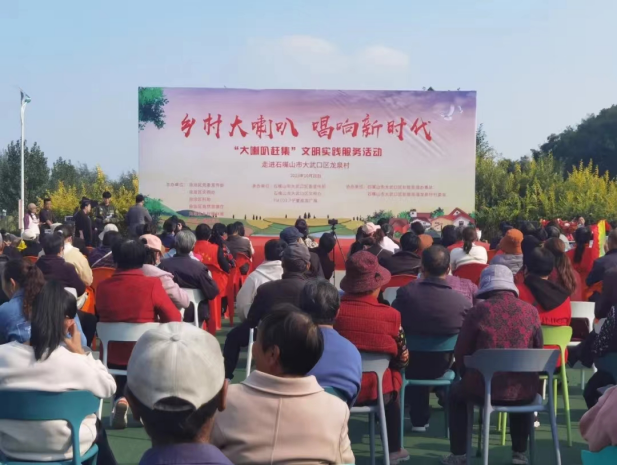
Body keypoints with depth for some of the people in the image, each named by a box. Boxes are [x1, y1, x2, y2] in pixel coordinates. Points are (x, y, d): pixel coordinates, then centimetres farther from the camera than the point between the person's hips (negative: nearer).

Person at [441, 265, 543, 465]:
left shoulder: (478, 311, -5)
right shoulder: (531, 311, 2)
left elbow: (460, 353, 3)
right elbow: (538, 351, 12)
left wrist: (469, 377, 21)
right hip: (524, 390, 2)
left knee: (456, 394, 29)